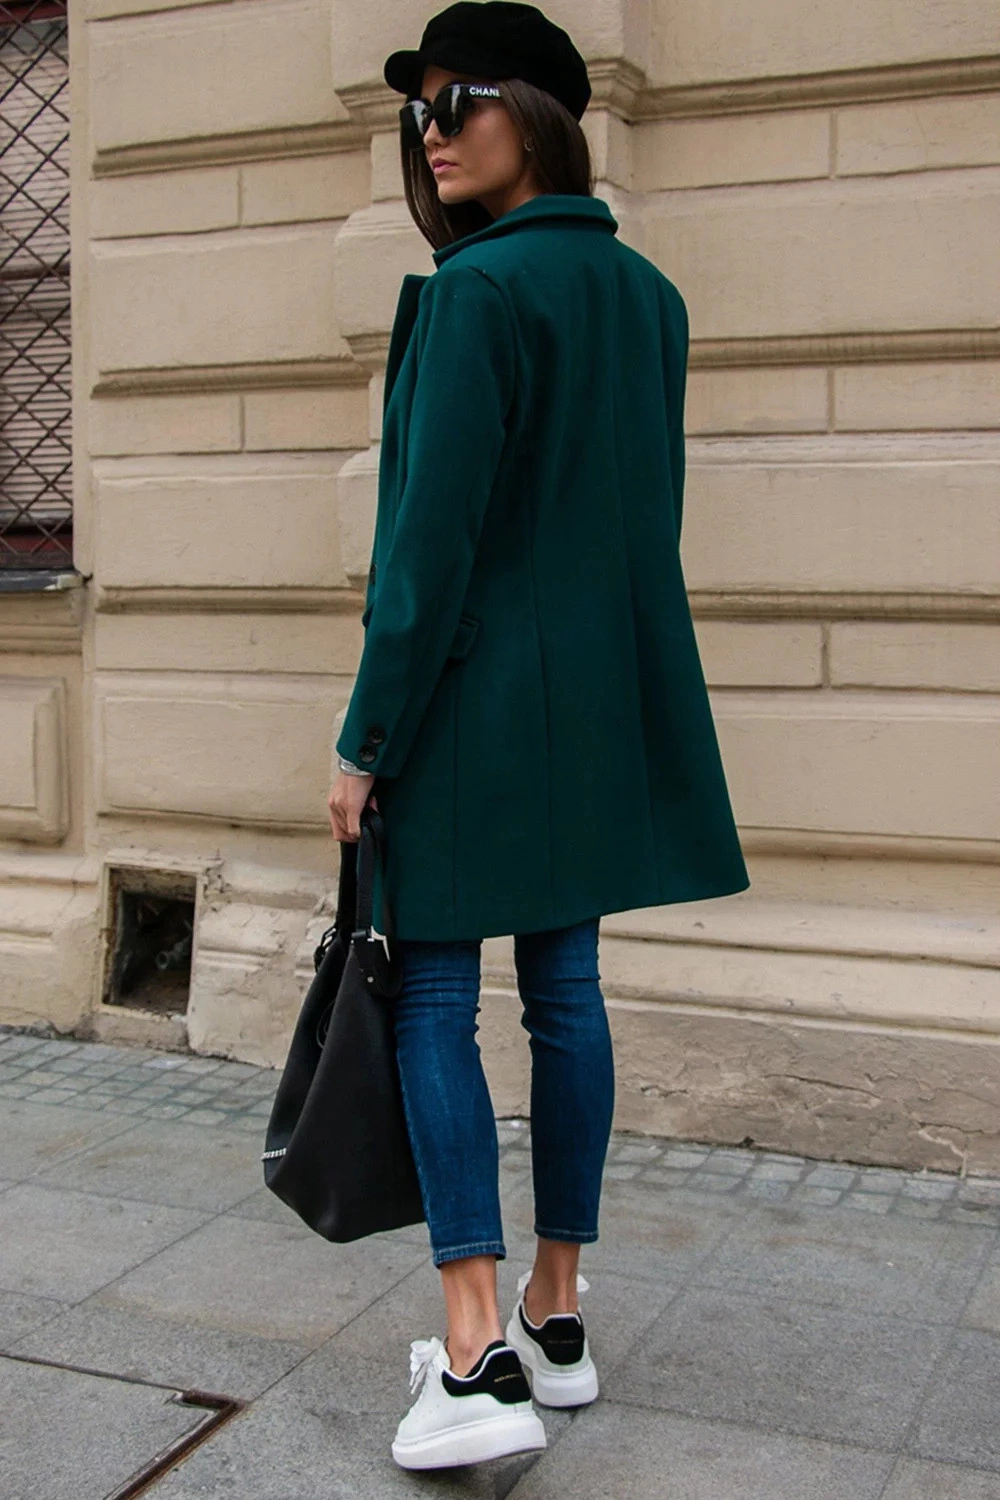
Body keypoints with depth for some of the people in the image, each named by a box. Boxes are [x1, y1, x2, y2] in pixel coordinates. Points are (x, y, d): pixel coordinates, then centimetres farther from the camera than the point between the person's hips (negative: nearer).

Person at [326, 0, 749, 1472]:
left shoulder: (479, 291, -13)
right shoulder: (646, 291, 11)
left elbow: (434, 532, -16)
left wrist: (369, 738, -12)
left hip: (476, 695, -7)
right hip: (611, 695, 8)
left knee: (433, 999, 0)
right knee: (565, 986, 12)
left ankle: (482, 1357, -2)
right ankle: (558, 1320, 22)